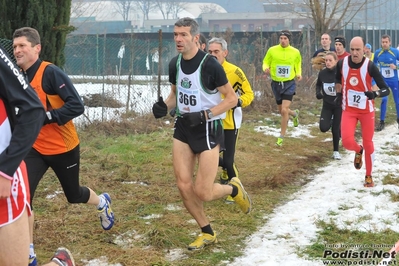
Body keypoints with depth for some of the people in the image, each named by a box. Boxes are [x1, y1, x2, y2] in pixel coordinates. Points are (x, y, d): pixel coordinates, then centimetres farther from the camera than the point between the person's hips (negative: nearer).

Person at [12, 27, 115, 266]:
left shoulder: (51, 72, -22)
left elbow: (77, 105, -26)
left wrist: (45, 117, -32)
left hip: (63, 148, -5)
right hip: (35, 149, 5)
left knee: (74, 195, 17)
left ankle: (103, 202, 53)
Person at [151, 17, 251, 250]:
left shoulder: (210, 64, -18)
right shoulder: (175, 64, 1)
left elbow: (232, 99, -13)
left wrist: (205, 115, -24)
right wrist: (164, 106, -5)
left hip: (208, 129, -6)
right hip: (183, 128, 6)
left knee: (202, 192, -7)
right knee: (184, 186, 0)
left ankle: (234, 189, 27)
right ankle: (207, 233, 20)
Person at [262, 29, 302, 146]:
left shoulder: (295, 52, -4)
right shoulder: (272, 50, -6)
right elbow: (266, 62, 4)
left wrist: (299, 74, -5)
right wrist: (266, 68, -19)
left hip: (289, 84, -2)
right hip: (276, 84, 2)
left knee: (284, 110, -15)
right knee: (281, 111, 15)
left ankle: (281, 137, -1)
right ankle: (295, 114, 52)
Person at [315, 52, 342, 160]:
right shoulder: (322, 73, -6)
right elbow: (318, 84, 12)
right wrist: (318, 92, -6)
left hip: (338, 105, -2)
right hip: (327, 105, 2)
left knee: (335, 129, -1)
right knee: (324, 128, -12)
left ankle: (336, 151, 19)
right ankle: (331, 122, 25)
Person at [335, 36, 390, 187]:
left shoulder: (370, 66, -19)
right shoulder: (342, 63, -9)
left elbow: (386, 90, -21)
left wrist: (375, 93, -40)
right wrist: (339, 94, 7)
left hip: (367, 111, -2)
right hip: (349, 110, 2)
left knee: (368, 143, 8)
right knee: (347, 142, -15)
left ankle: (368, 176, 27)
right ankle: (358, 151, 24)